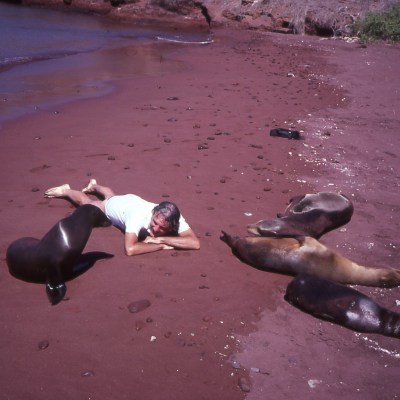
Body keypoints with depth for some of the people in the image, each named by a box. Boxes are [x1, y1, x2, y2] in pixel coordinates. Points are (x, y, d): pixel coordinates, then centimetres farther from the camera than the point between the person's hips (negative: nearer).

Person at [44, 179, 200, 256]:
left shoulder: (174, 219, -43)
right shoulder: (139, 216, -52)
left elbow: (195, 243, -52)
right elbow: (130, 249, -62)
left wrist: (160, 238, -57)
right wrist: (161, 246, -56)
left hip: (132, 201, 4)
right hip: (117, 206, -4)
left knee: (111, 196, 38)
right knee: (86, 203, 27)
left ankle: (94, 186, 69)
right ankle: (66, 191, 56)